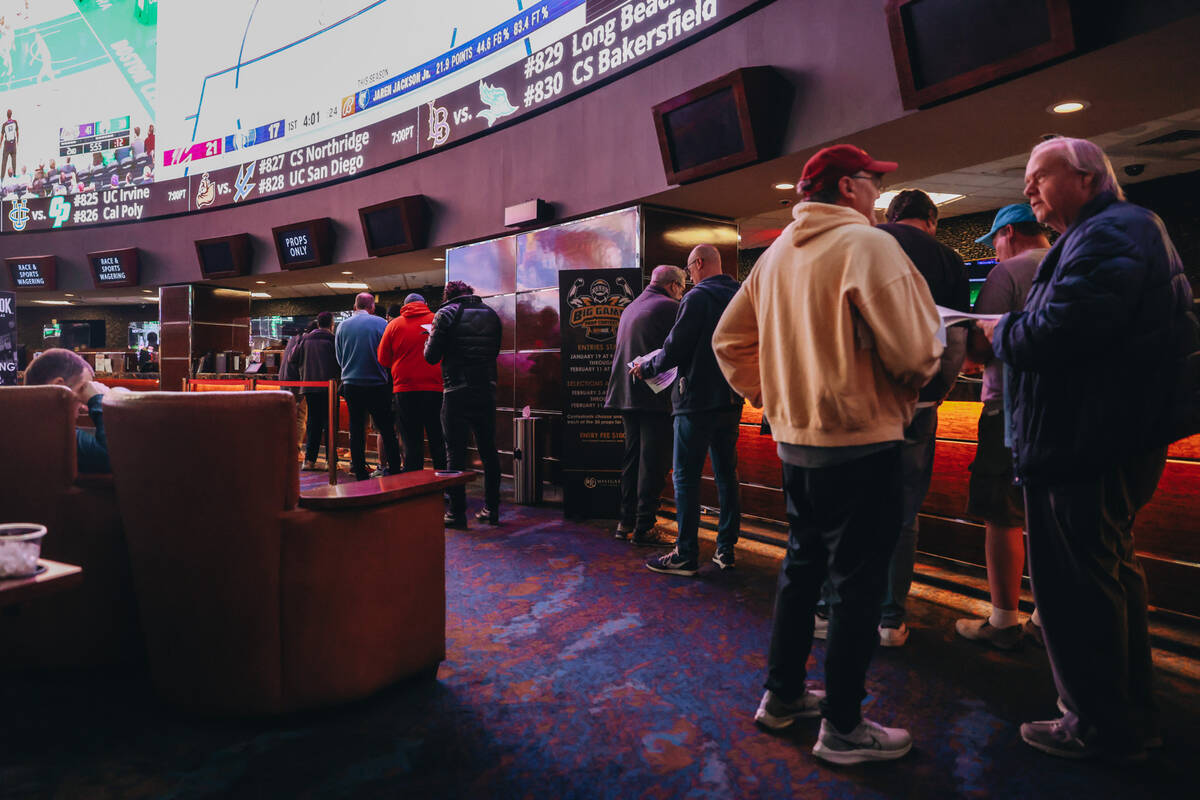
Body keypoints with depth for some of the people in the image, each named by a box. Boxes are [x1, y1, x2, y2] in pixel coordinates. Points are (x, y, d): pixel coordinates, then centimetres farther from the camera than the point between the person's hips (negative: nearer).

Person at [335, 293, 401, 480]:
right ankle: (395, 472, 2)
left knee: (356, 430, 7)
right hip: (376, 385, -3)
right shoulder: (380, 323, -6)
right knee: (387, 430, 3)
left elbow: (339, 358, 12)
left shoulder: (342, 327, 4)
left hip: (350, 385, 3)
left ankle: (361, 475, 8)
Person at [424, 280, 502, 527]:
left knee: (455, 453, 1)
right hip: (486, 390, 4)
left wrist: (430, 338, 15)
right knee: (488, 451, 11)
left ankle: (457, 512, 3)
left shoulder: (446, 314, -4)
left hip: (457, 392, -4)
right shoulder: (491, 314, 9)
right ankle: (491, 509, 16)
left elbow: (432, 356, -4)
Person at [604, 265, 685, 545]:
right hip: (656, 397, -8)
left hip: (627, 395, 8)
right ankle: (643, 527, -1)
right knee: (653, 463, -4)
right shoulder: (669, 307, -9)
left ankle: (626, 522, 18)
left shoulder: (630, 308, 18)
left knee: (632, 458, 14)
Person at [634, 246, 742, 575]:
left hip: (697, 401, -7)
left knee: (686, 478, -1)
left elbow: (675, 348, -13)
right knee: (726, 476, 12)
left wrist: (646, 368, 2)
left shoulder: (698, 297, -11)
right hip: (731, 401, 8)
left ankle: (686, 554, 2)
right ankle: (726, 550, 17)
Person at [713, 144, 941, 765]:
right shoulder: (867, 244, -13)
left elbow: (729, 340, 14)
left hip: (795, 439, 8)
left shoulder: (775, 254, 11)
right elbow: (914, 350, -19)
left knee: (801, 567, 20)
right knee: (856, 585, 3)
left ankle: (782, 693, 32)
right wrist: (922, 373, 2)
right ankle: (842, 729, 15)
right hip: (860, 444, -8)